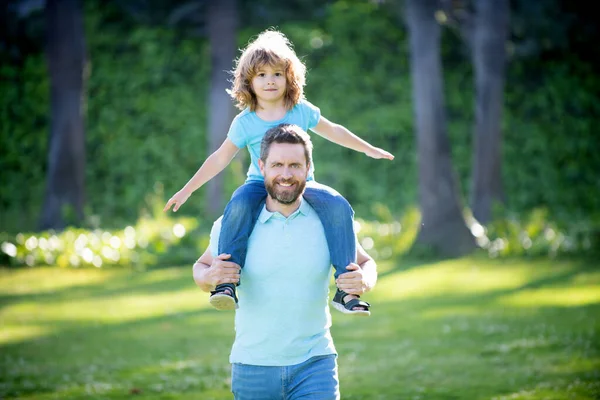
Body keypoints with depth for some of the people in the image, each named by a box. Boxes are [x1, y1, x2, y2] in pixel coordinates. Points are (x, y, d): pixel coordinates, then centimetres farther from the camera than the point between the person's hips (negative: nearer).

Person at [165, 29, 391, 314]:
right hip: (260, 184, -1)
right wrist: (186, 190, 6)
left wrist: (369, 149, 29)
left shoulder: (302, 111, 3)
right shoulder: (245, 122, 0)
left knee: (338, 206, -27)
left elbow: (332, 131, 19)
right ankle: (226, 282, -37)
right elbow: (220, 158, 7)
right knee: (239, 205, -36)